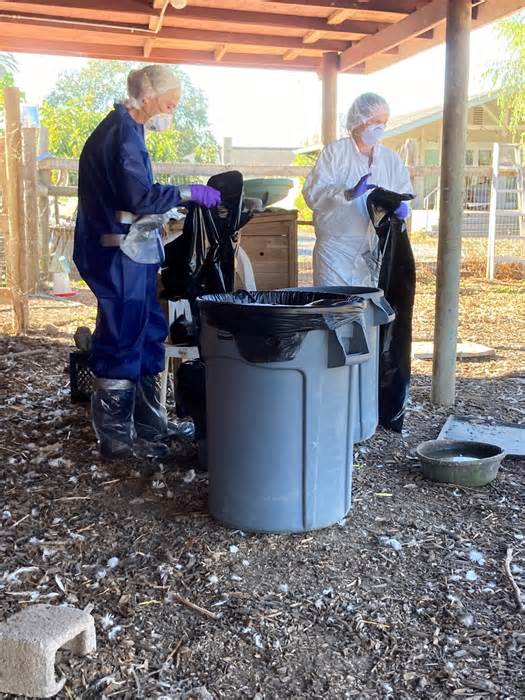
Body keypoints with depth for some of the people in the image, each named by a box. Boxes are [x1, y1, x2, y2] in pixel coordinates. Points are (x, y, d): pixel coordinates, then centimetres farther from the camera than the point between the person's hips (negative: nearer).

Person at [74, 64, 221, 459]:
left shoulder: (123, 130, 18)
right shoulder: (124, 133, -14)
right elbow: (139, 197, -23)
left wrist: (175, 202, 17)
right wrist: (189, 193, -13)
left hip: (132, 253, 11)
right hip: (122, 254, -11)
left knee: (149, 337, 15)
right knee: (122, 342, -4)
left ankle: (150, 423, 25)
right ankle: (116, 436, 6)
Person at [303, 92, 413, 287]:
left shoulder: (391, 158, 12)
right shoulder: (335, 152, -3)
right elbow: (313, 193, -14)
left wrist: (400, 207, -14)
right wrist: (348, 194, -30)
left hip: (375, 251, 4)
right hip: (337, 250, -4)